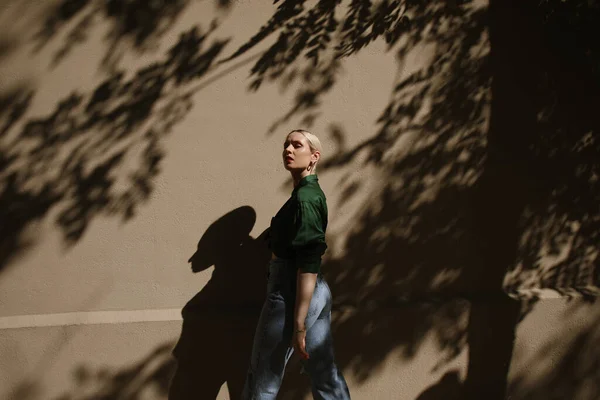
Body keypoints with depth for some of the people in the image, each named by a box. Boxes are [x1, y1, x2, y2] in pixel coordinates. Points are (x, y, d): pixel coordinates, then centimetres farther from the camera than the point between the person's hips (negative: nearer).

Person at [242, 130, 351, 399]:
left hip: (291, 293, -10)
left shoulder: (304, 198, -15)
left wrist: (299, 325, -22)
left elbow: (308, 264, -21)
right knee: (325, 375, 13)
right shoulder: (313, 193, 14)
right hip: (318, 293, 10)